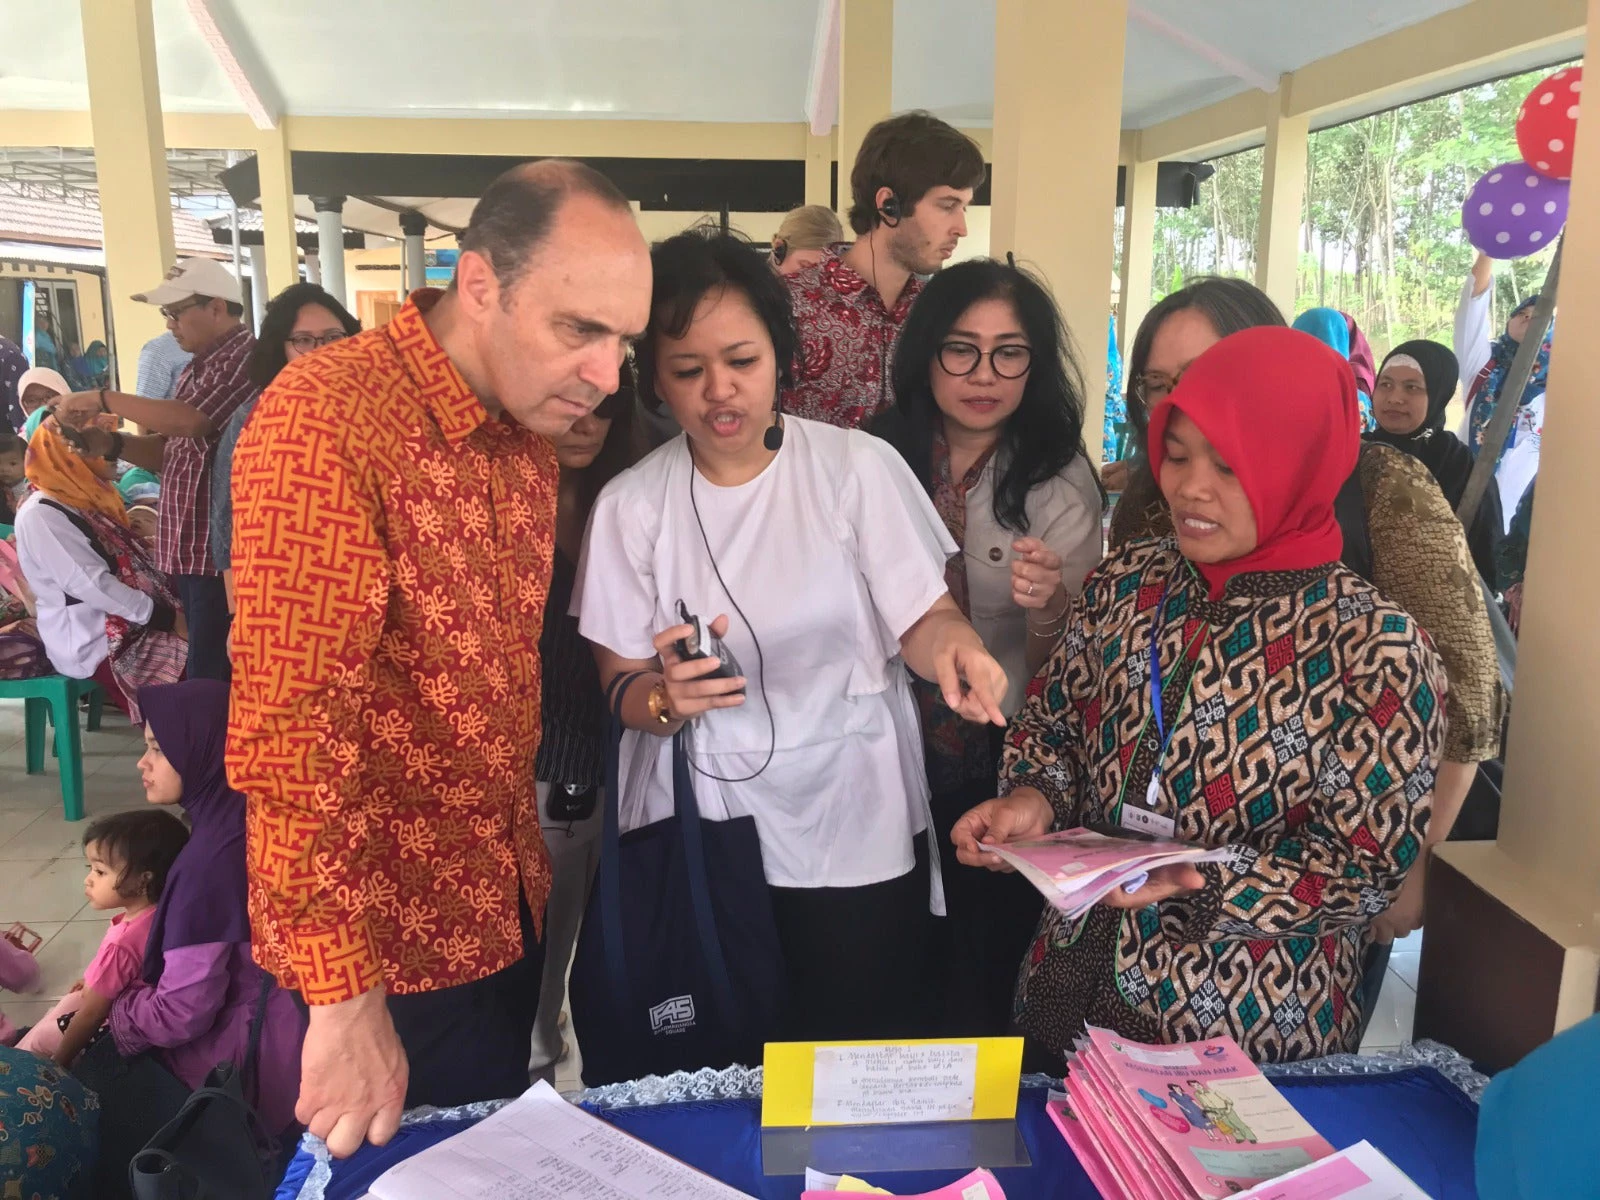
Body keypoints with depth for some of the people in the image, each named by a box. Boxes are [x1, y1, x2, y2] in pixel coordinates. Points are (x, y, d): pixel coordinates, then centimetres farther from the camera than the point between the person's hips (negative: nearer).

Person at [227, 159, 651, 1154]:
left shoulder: (530, 434, 4)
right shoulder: (326, 417, -22)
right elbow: (288, 723, -27)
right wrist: (343, 995, -26)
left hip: (507, 910, 7)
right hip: (384, 936, -7)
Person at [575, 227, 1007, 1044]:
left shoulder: (859, 466, -7)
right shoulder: (631, 504, -3)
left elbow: (921, 616, -7)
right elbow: (621, 686, -2)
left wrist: (948, 644, -29)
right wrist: (666, 697, -24)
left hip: (856, 829, -1)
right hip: (700, 830, 1)